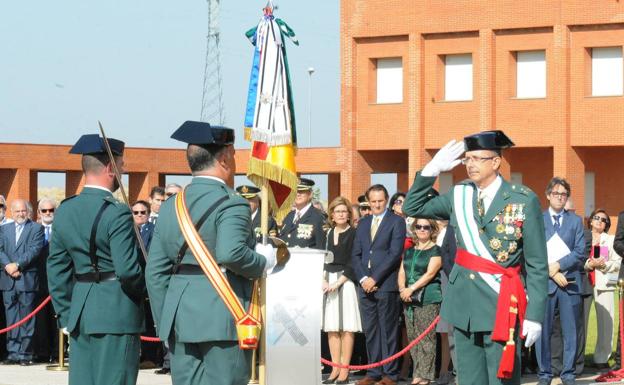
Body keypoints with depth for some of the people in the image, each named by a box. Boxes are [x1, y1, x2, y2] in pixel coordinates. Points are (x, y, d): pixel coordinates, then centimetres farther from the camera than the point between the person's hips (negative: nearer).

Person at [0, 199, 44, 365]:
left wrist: (17, 265, -15)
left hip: (27, 279, -4)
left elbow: (35, 250, -9)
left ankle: (25, 354, 1)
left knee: (26, 318, -2)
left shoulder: (36, 228, 3)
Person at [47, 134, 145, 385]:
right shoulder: (117, 214, -14)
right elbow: (128, 269, -19)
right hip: (116, 314, -7)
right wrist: (142, 289, 2)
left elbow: (57, 270, 11)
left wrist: (66, 316, 16)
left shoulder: (65, 211, 8)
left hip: (79, 314, 7)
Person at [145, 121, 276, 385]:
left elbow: (155, 271, 12)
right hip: (223, 320, -6)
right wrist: (262, 262, -8)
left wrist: (164, 322, 17)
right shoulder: (232, 205, -9)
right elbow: (230, 253, -27)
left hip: (179, 319, 6)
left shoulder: (170, 207, 13)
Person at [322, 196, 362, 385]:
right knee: (331, 327, 3)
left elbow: (353, 263, -8)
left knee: (346, 327, -6)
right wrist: (323, 280, -3)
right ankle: (335, 369, 6)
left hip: (345, 282, -5)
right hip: (327, 282, 5)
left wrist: (339, 282, -14)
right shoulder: (328, 234, 13)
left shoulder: (353, 234, -3)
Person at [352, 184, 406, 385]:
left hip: (386, 285, -5)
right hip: (365, 285, 5)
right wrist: (363, 278, -2)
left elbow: (395, 253, -9)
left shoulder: (396, 221, 0)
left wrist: (374, 278, -12)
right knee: (370, 331, 5)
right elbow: (356, 254, 13)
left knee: (388, 331, -2)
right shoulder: (363, 223, 17)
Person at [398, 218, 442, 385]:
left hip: (428, 300, -6)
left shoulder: (436, 250, -1)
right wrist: (402, 289, -6)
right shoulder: (409, 251, 18)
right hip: (409, 301, 6)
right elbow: (402, 272, 13)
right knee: (413, 338, 6)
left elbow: (430, 273, -11)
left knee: (426, 339, -7)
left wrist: (411, 289, -16)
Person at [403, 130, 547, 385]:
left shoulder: (524, 201, -5)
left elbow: (537, 266, -5)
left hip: (501, 309, -5)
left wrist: (534, 315, -10)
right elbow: (412, 208, 15)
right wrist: (433, 169, 3)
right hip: (464, 308, 5)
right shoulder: (459, 196, 8)